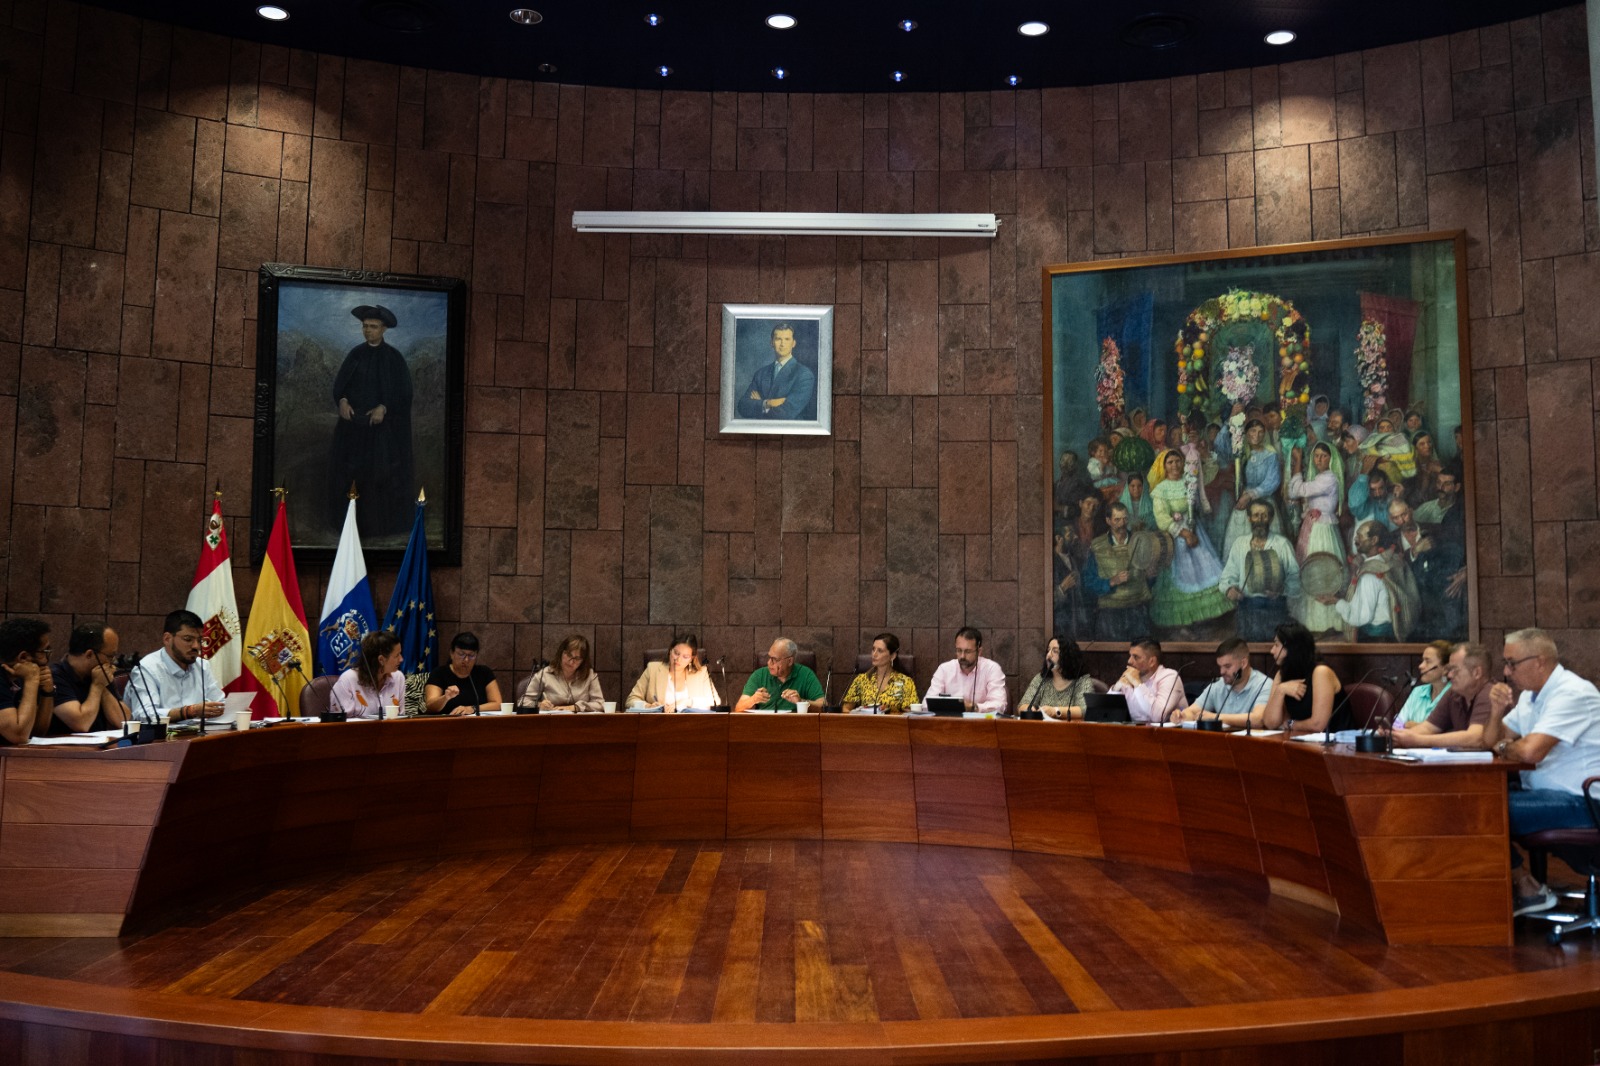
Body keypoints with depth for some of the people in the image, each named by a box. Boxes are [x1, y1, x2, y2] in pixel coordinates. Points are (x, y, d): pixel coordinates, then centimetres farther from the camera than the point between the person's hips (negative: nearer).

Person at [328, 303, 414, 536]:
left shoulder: (394, 357, -5)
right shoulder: (356, 353, 6)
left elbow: (403, 391, -9)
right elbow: (340, 382, 5)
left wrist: (383, 408, -21)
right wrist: (342, 401, -15)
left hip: (382, 423, -4)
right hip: (354, 420, 4)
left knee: (382, 471, -5)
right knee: (348, 468, 3)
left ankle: (383, 521, 9)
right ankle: (353, 517, 15)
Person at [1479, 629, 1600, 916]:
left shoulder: (1571, 694, -19)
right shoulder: (1530, 695, 12)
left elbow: (1530, 752, -30)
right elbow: (1491, 741, 18)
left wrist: (1504, 746, -7)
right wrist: (1497, 711, -2)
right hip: (1545, 792, 10)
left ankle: (1527, 889, 0)